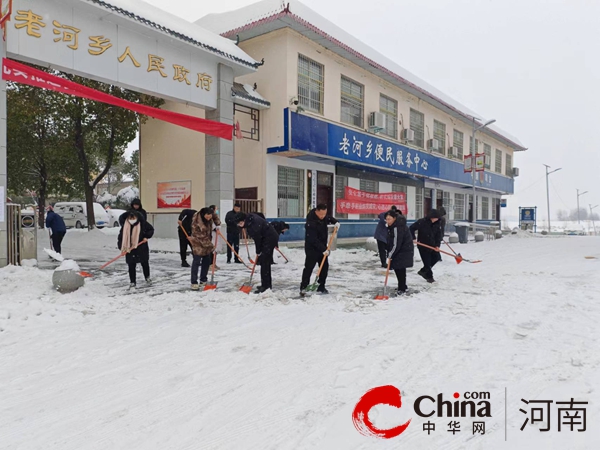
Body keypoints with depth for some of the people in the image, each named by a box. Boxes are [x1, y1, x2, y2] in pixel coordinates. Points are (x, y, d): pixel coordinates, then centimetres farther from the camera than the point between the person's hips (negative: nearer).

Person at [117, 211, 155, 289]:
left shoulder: (143, 223, -11)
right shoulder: (125, 226, -8)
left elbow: (151, 230, 3)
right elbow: (121, 236, -1)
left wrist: (147, 236, -13)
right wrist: (122, 248, -8)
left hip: (142, 248, 0)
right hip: (130, 249, 0)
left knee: (145, 263, 14)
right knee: (131, 266, 1)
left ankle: (147, 277, 37)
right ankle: (132, 282, 12)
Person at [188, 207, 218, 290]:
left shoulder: (210, 219, -10)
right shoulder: (196, 222, -30)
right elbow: (201, 237, -27)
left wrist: (216, 226, -2)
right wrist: (211, 245, -25)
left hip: (207, 242, 7)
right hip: (198, 243, -7)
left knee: (207, 261, 11)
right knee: (196, 262, -9)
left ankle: (203, 280, 24)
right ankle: (194, 283, -6)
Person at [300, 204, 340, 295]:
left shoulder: (324, 216, -5)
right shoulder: (311, 223, -29)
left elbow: (329, 218, 21)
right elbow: (313, 240, -29)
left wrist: (335, 222, 0)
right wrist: (323, 249, -29)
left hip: (322, 246, 8)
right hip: (312, 248, -8)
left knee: (325, 266, 8)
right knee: (309, 267, -9)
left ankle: (321, 287, 17)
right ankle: (303, 287, -3)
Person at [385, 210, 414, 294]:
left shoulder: (398, 228, -26)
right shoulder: (391, 226, 6)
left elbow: (396, 244, -26)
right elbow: (390, 241, 15)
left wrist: (390, 254, -19)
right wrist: (388, 251, 9)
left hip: (405, 251, -10)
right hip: (398, 251, 10)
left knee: (400, 269, -10)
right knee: (397, 268, 14)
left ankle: (402, 289, -2)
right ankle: (403, 286, 29)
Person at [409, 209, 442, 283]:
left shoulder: (435, 225, 2)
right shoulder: (421, 222, -17)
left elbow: (437, 235, 9)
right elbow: (411, 228, -16)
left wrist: (436, 245, -2)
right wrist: (413, 238, -25)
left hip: (432, 246, 7)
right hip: (423, 246, -7)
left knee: (434, 259, 14)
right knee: (427, 262, -1)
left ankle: (423, 271, 32)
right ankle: (429, 277, 19)